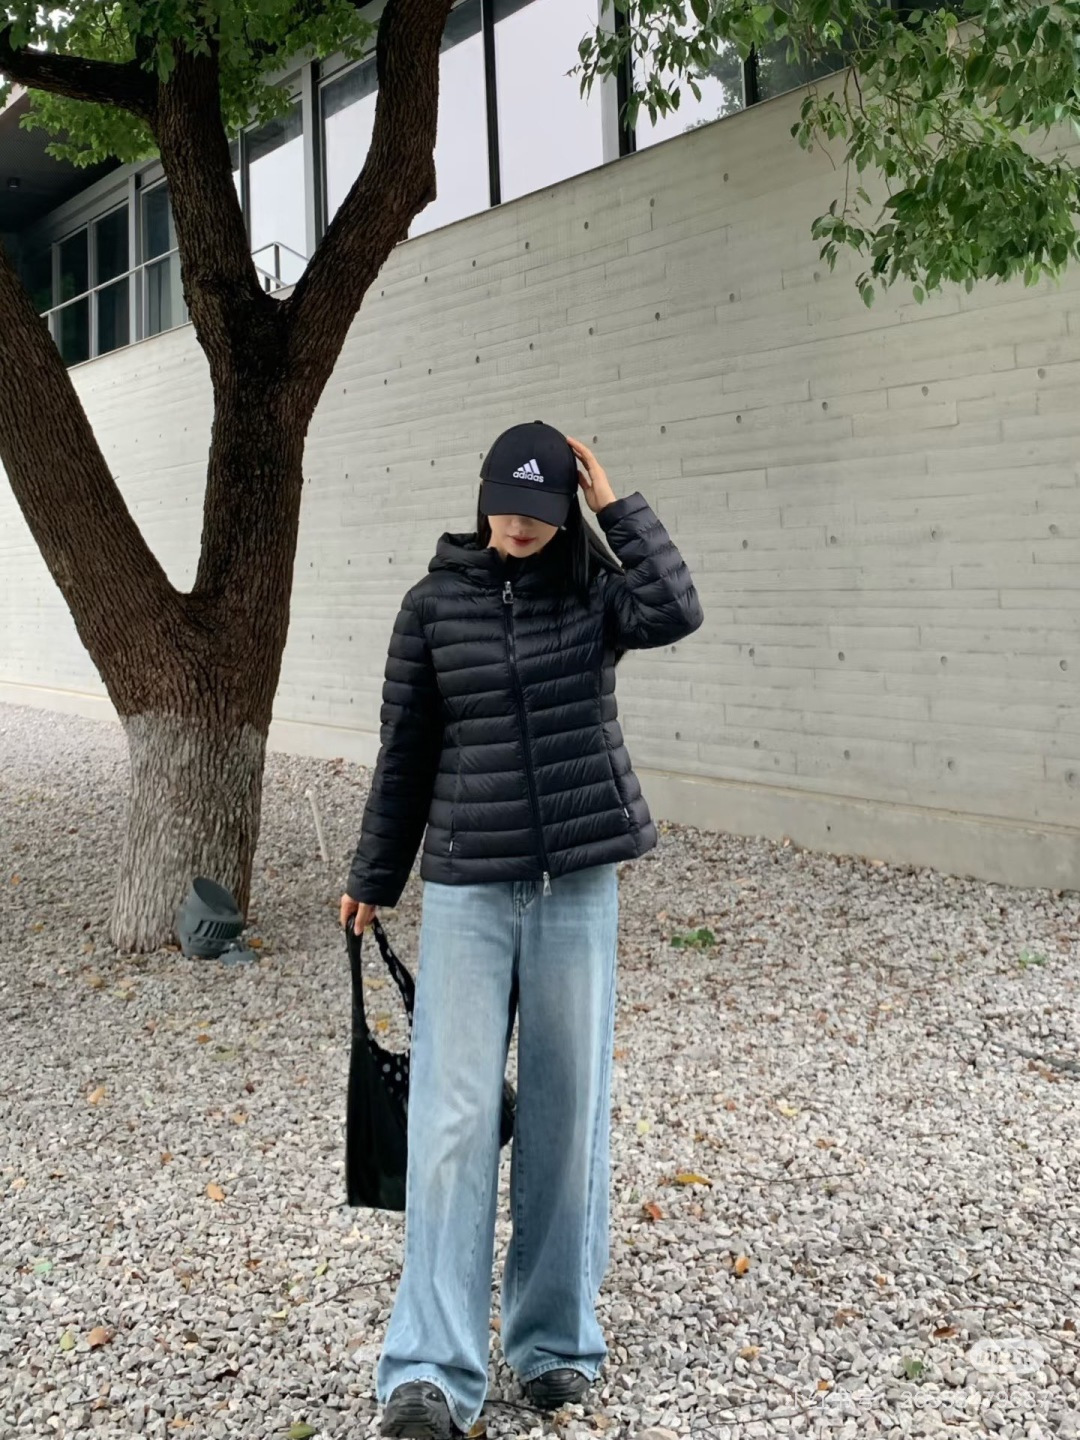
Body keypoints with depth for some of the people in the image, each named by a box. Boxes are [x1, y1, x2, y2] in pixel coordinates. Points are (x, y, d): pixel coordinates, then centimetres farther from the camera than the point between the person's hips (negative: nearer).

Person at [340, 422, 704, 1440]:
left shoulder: (594, 593, 2)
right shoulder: (436, 603, 2)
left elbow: (676, 611, -21)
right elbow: (404, 751, 7)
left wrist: (615, 503, -12)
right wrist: (372, 880, 12)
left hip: (577, 885, 1)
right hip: (466, 887, 0)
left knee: (568, 1114, 7)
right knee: (452, 1117, -8)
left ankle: (555, 1342, 23)